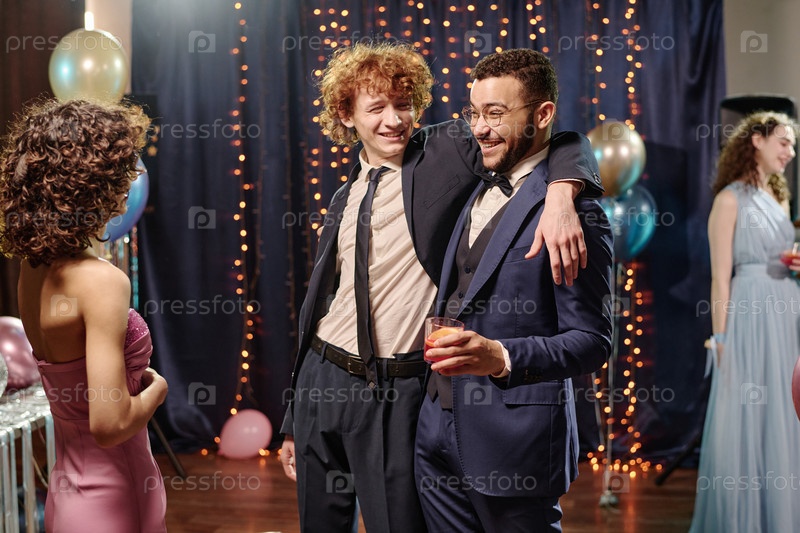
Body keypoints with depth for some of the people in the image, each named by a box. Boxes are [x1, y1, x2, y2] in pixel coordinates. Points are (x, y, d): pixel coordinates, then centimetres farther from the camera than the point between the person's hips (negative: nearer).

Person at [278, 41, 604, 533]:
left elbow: (560, 140, -11)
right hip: (322, 381, 5)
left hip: (398, 391, -5)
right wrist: (292, 424, 17)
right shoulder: (345, 200, 10)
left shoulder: (446, 151, -3)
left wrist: (560, 197, -35)